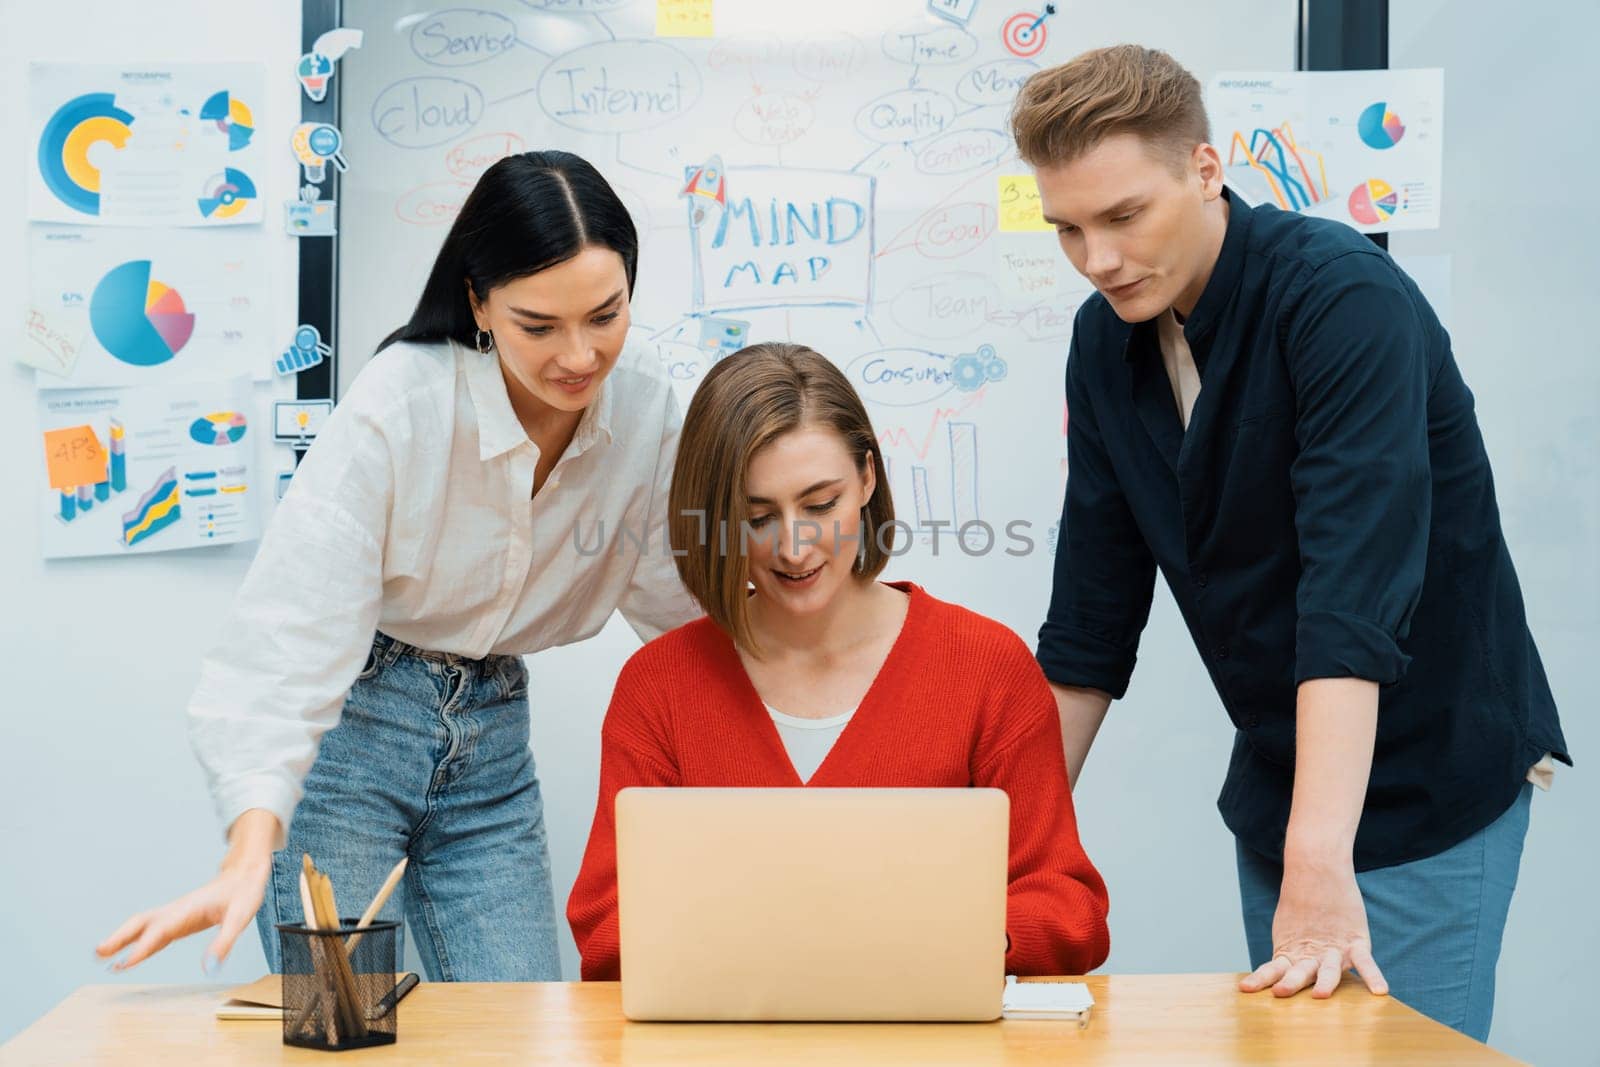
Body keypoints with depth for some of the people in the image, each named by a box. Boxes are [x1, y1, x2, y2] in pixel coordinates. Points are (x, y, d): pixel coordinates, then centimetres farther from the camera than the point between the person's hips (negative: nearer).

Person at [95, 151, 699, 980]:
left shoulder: (641, 393, -8)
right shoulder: (397, 404, -23)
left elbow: (676, 589, 3)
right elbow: (296, 628, -30)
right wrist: (251, 849, -41)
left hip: (491, 736, 5)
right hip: (348, 726, -4)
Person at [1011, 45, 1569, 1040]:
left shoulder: (1347, 297, -22)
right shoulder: (1106, 341, 0)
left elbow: (1354, 595, -32)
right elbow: (1091, 619, 5)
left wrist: (1319, 868, -39)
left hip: (1426, 779, -6)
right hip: (1277, 778, 7)